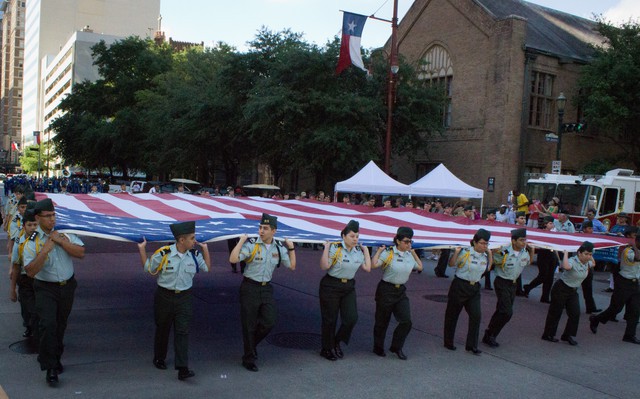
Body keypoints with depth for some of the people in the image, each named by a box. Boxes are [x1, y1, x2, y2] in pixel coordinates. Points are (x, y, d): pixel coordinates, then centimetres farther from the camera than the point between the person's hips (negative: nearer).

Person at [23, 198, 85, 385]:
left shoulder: (65, 234, 1)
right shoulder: (32, 243, -9)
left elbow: (81, 253, -11)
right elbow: (30, 271, -17)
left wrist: (61, 241, -18)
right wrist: (45, 251, -26)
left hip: (67, 286, 4)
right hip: (46, 289, -3)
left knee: (61, 325, 15)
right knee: (48, 324, -16)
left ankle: (56, 358, 36)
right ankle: (50, 367, -6)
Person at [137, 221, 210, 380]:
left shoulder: (195, 254, -2)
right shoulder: (163, 253, -14)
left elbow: (207, 268, 11)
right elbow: (148, 268, 1)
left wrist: (205, 249, 5)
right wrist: (142, 249, -7)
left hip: (184, 298, 2)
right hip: (164, 296, -2)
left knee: (182, 332, -6)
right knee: (162, 329, 16)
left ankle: (182, 369, -7)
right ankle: (159, 358, 41)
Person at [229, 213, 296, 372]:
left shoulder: (279, 248, 4)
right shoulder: (251, 245, -12)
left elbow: (292, 266, 12)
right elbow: (233, 259, -23)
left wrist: (291, 248, 7)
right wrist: (241, 241, -19)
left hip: (266, 289, 5)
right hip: (250, 288, -4)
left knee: (269, 322, 0)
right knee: (249, 325, 3)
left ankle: (252, 344, 29)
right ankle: (248, 359, 18)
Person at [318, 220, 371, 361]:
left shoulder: (358, 251, 5)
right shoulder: (335, 247, -13)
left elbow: (367, 268, 3)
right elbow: (324, 266, -19)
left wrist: (366, 251, 6)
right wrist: (326, 248, -23)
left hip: (349, 287, 5)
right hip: (331, 286, -5)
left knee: (352, 318, -4)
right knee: (330, 320, 5)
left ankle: (337, 342, 21)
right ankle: (327, 349, 23)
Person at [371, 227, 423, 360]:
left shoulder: (409, 255, 6)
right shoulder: (388, 253, -14)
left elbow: (420, 267, 20)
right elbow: (374, 264, -26)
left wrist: (414, 253, 17)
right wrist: (379, 251, -17)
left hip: (401, 291, 6)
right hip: (386, 290, -5)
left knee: (406, 321, -4)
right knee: (382, 321, 8)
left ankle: (396, 347, 15)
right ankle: (378, 348, 28)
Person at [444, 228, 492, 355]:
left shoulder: (484, 255, 3)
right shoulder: (465, 252, -14)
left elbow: (487, 268, 21)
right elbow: (451, 264, -5)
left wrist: (489, 254, 11)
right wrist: (456, 253, -21)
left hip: (474, 288, 5)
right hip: (460, 286, -5)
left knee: (476, 315, -6)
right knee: (452, 314, 7)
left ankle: (472, 345, 4)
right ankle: (448, 342, 23)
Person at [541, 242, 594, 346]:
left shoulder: (587, 263, 0)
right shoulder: (572, 261, -24)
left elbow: (592, 263, 27)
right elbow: (566, 266, -50)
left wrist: (591, 257, 10)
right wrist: (566, 253, -37)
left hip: (573, 291, 7)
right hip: (561, 289, -7)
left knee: (575, 313, -1)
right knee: (555, 313, 3)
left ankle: (568, 335, 14)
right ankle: (548, 335, 16)